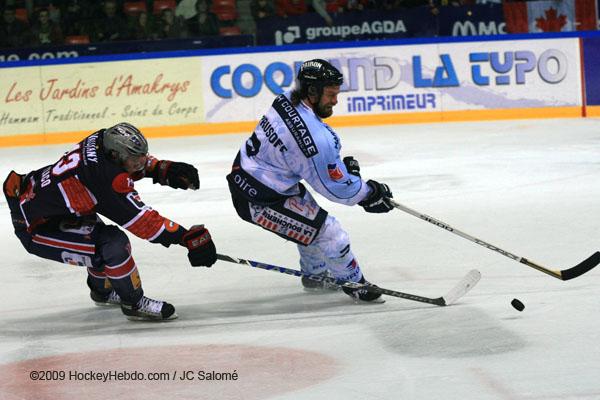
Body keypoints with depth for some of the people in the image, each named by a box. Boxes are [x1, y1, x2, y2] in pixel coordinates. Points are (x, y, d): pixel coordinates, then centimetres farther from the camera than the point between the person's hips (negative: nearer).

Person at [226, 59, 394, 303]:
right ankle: (353, 283, 18)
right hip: (258, 199, -10)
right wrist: (369, 193, -3)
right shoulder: (313, 138, -31)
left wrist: (342, 164, 7)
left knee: (310, 219, 28)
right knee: (327, 232, -2)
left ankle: (315, 274, 49)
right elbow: (336, 187, -19)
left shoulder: (287, 101, -5)